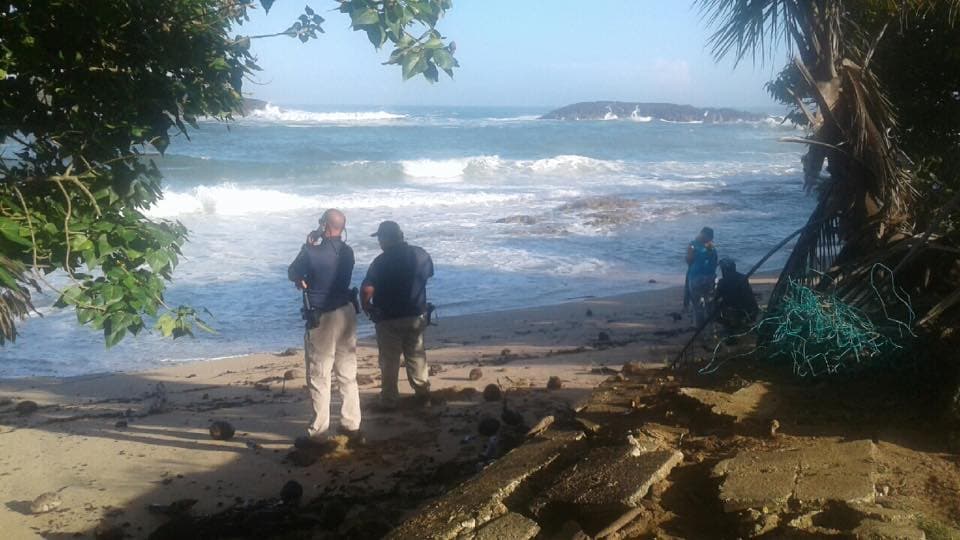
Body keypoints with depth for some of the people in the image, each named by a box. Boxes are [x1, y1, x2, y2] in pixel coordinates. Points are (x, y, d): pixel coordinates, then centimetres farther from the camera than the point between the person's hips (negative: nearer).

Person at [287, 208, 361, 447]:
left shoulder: (311, 252, -15)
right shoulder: (347, 251, 2)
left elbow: (292, 274, 1)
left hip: (322, 319, -6)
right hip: (346, 314, 6)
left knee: (319, 378, 1)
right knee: (348, 374, 13)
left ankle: (318, 432, 5)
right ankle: (352, 425, 20)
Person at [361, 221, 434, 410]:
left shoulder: (381, 261, -19)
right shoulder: (420, 254, -4)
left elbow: (366, 289, -26)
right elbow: (428, 274, 14)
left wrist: (366, 306, -7)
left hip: (388, 318, -4)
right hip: (417, 315, 4)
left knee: (389, 360, 8)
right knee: (416, 355, 19)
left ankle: (389, 400, 15)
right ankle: (423, 393, 27)